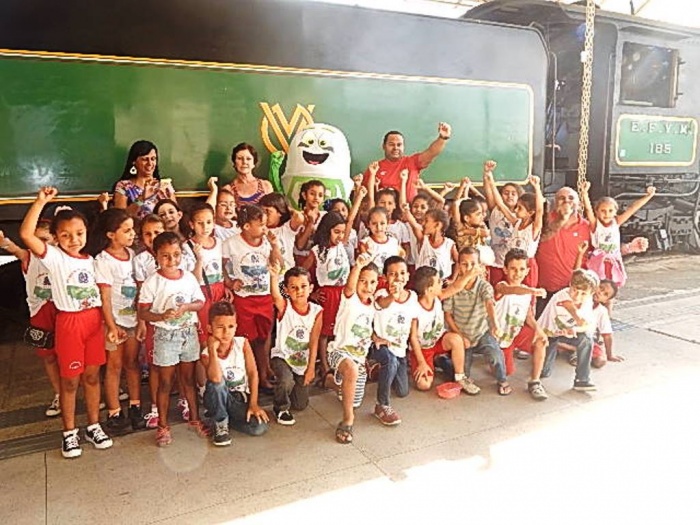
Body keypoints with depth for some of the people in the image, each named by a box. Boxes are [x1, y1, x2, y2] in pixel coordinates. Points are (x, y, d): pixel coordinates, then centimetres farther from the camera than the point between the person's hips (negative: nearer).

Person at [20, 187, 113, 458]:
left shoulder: (91, 260, 7)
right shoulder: (54, 258, -8)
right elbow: (26, 234, -23)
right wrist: (40, 202, -24)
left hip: (94, 320, 4)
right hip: (69, 322, -4)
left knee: (92, 375, 13)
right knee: (70, 379, 7)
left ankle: (94, 426, 27)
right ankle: (69, 432, 23)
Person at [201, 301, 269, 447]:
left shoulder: (242, 343, -9)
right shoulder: (206, 354, -15)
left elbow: (252, 373, -8)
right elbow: (216, 379, -36)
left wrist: (253, 403, -14)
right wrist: (213, 349, -30)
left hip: (241, 398, 2)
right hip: (219, 399, -2)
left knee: (260, 427, -22)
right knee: (217, 384, -37)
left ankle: (221, 416, 5)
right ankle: (220, 423, -9)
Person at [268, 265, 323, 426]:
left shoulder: (316, 311, -10)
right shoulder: (284, 306, -16)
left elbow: (314, 342, -9)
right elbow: (275, 295, -40)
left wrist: (311, 368, -11)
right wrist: (274, 277, -60)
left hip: (302, 361, 3)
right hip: (282, 356, -3)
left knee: (301, 405, 9)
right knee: (287, 381, -34)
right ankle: (280, 408, -2)